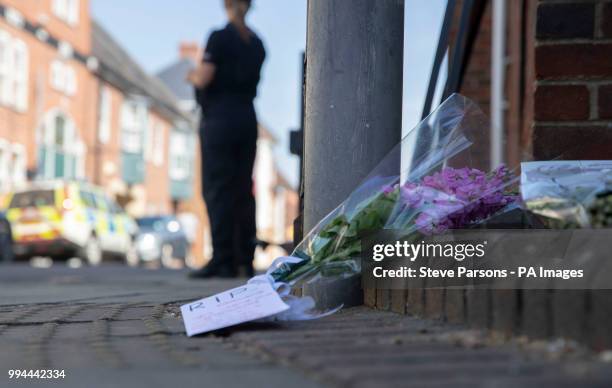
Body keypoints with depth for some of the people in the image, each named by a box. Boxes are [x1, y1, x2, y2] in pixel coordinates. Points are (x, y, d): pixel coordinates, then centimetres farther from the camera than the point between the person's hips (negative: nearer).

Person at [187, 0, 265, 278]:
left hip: (219, 119, -6)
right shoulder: (256, 43, 12)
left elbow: (204, 78, -15)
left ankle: (223, 261, -12)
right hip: (247, 119, 7)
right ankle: (245, 261, 8)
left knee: (216, 190, -6)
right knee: (243, 190, 8)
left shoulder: (219, 38, -9)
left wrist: (193, 76, 7)